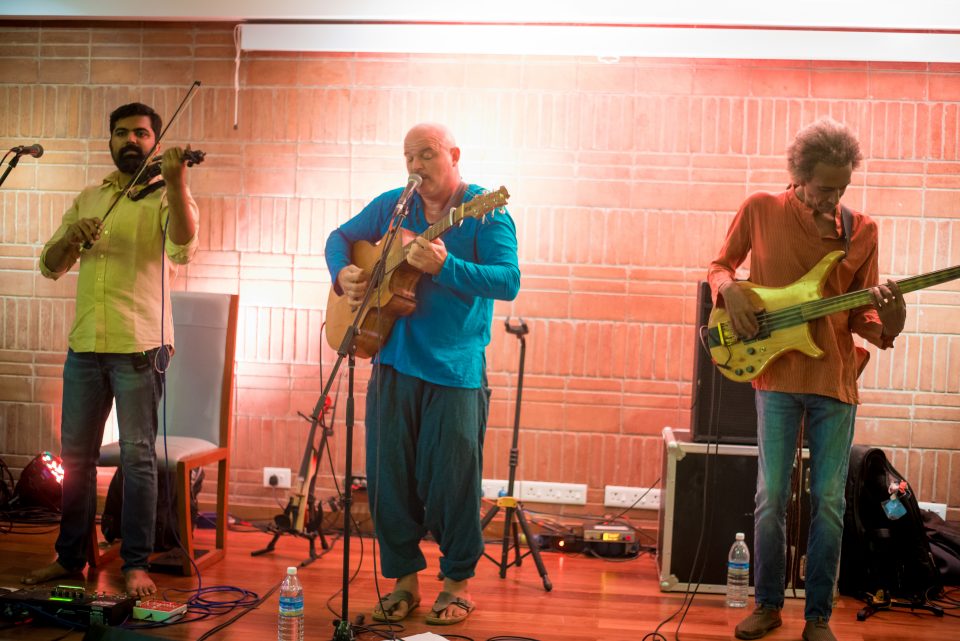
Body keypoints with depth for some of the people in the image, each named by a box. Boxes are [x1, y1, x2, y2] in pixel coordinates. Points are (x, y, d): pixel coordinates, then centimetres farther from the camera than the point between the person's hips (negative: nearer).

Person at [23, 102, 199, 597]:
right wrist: (71, 238, -7)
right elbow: (50, 266, 15)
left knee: (137, 455, -2)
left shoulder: (164, 195, 1)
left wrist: (175, 180, -32)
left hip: (138, 345, -5)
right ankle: (70, 556, 25)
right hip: (85, 343, 5)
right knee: (76, 454, 12)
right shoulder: (88, 199, 17)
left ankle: (136, 563, 8)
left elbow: (183, 248, -20)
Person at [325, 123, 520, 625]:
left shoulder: (485, 211, -5)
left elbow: (509, 280, -16)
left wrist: (444, 267, -28)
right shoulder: (392, 205, 10)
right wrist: (342, 272, -2)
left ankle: (458, 581, 21)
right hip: (393, 362, 5)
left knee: (451, 481, 1)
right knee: (387, 476, 7)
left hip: (456, 370, -4)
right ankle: (404, 578, 24)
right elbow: (341, 237, 20)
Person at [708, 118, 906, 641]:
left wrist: (885, 324, -17)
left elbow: (862, 313, 5)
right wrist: (729, 289, -11)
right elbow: (720, 266, 11)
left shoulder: (861, 230, 2)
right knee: (771, 498, 2)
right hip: (777, 377, -1)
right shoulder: (760, 210, 0)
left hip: (835, 381, 1)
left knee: (829, 502, 4)